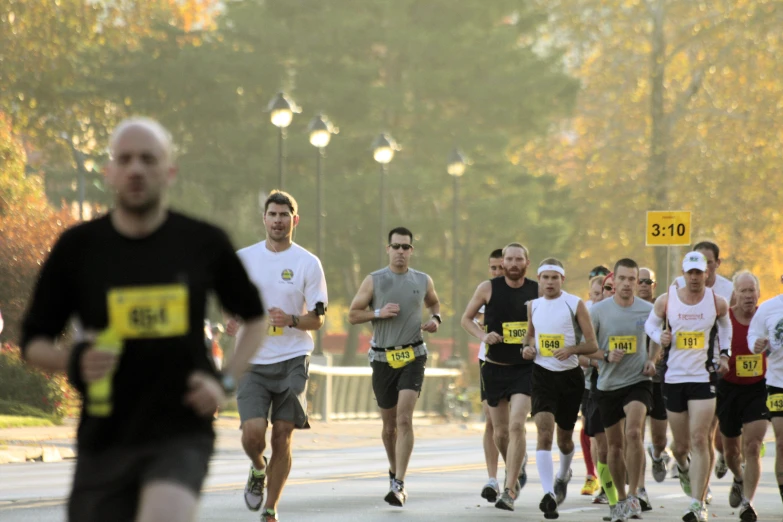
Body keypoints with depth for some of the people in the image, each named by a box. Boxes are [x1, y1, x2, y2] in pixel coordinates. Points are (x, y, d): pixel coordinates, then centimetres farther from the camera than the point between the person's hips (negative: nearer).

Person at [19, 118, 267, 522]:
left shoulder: (204, 243, 3)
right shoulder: (77, 246, 2)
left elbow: (254, 318, 18)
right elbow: (32, 343, 7)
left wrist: (226, 382, 2)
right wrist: (73, 362, -14)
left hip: (182, 433, -2)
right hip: (104, 439, 2)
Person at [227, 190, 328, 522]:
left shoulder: (308, 263, 0)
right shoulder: (243, 258, 6)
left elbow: (317, 319, 1)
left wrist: (291, 320, -19)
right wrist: (232, 322, -4)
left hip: (292, 361, -1)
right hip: (252, 361, 1)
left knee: (282, 436, -1)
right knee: (253, 431, -14)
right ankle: (257, 470, 21)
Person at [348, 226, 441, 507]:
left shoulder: (423, 281, 5)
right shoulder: (373, 281, 0)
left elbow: (434, 302, 26)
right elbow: (353, 315, 3)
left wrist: (435, 319, 4)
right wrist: (378, 313, -14)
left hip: (413, 356, -1)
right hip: (383, 358, 1)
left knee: (404, 418, -17)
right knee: (389, 425, 10)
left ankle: (399, 485, -22)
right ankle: (394, 470, 37)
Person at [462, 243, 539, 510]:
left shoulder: (538, 291, -1)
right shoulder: (489, 288, -2)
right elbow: (466, 319, 8)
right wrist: (483, 335, -11)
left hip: (525, 368, -2)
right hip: (495, 368, 2)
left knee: (516, 425, -18)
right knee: (500, 431, 9)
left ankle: (509, 491, -17)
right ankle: (515, 470, 40)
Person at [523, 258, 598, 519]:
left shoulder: (575, 304, -5)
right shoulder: (533, 306, 6)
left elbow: (592, 344, -5)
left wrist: (571, 349, -24)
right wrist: (527, 348, 0)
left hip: (570, 376, -1)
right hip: (542, 374, 1)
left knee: (564, 437, 13)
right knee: (544, 431, -18)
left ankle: (563, 475, 45)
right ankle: (548, 494, -24)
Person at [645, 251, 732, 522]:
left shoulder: (717, 302, -2)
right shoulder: (666, 300, -3)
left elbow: (725, 325, 19)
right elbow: (650, 323, 12)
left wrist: (725, 353, 7)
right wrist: (659, 336, -9)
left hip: (703, 377, -1)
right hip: (673, 378, 1)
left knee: (699, 440, -13)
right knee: (681, 444, 9)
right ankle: (682, 467, 49)